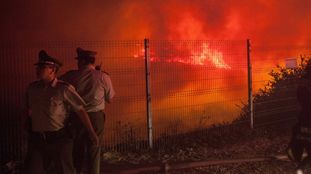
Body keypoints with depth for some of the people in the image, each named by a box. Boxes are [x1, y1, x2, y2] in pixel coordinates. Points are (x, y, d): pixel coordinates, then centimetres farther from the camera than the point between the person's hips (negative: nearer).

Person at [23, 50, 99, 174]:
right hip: (36, 139, 4)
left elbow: (80, 110, -7)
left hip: (59, 139, -4)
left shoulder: (64, 89, -8)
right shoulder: (32, 88, 7)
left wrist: (91, 133, -6)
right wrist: (29, 112, 5)